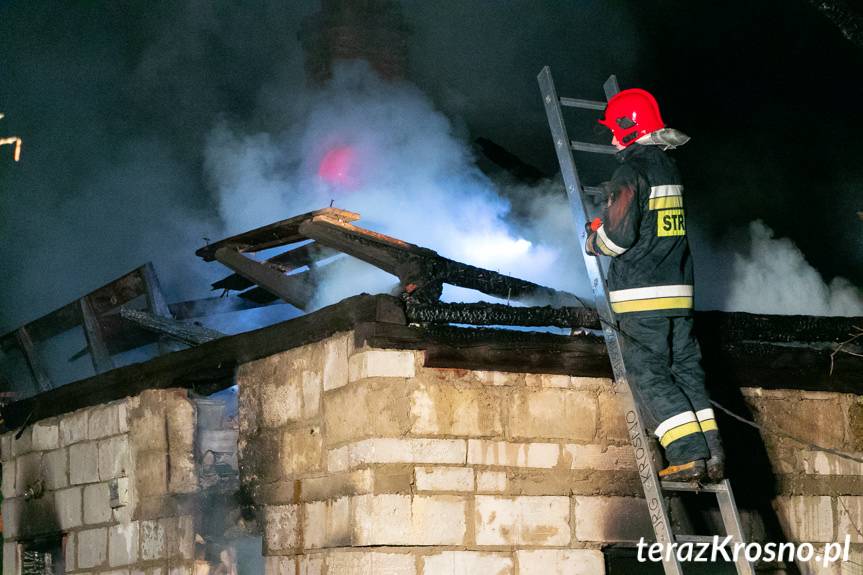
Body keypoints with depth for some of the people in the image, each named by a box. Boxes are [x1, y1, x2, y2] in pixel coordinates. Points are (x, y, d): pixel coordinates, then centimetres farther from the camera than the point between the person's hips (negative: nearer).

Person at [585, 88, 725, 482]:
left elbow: (619, 234, -17)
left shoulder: (632, 169, -12)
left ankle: (688, 455, -13)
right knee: (686, 370, 9)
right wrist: (605, 224, 27)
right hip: (678, 288, 8)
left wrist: (594, 241, 3)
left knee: (650, 375, -5)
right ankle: (712, 455, 4)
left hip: (641, 293, -8)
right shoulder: (668, 167, 15)